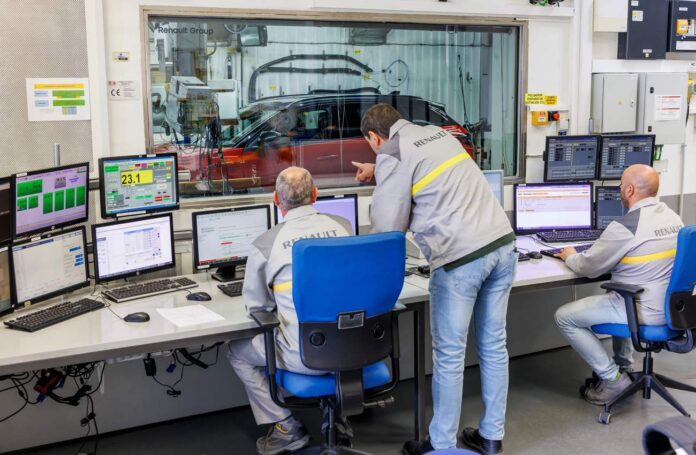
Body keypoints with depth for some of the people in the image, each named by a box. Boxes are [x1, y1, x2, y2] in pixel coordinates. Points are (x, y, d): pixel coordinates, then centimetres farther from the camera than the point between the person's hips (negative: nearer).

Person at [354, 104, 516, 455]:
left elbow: (389, 226, 0)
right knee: (493, 345, 16)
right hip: (502, 244, 8)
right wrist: (379, 172, 46)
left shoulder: (391, 157, -4)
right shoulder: (438, 133, 19)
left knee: (449, 355, 5)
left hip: (461, 258, -8)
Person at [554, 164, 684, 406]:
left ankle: (613, 378, 5)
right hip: (671, 304, 9)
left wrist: (570, 257, 11)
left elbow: (589, 268, -10)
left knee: (564, 317, 0)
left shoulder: (625, 226, -21)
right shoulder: (673, 216, 4)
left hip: (646, 311, -9)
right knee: (616, 296, 36)